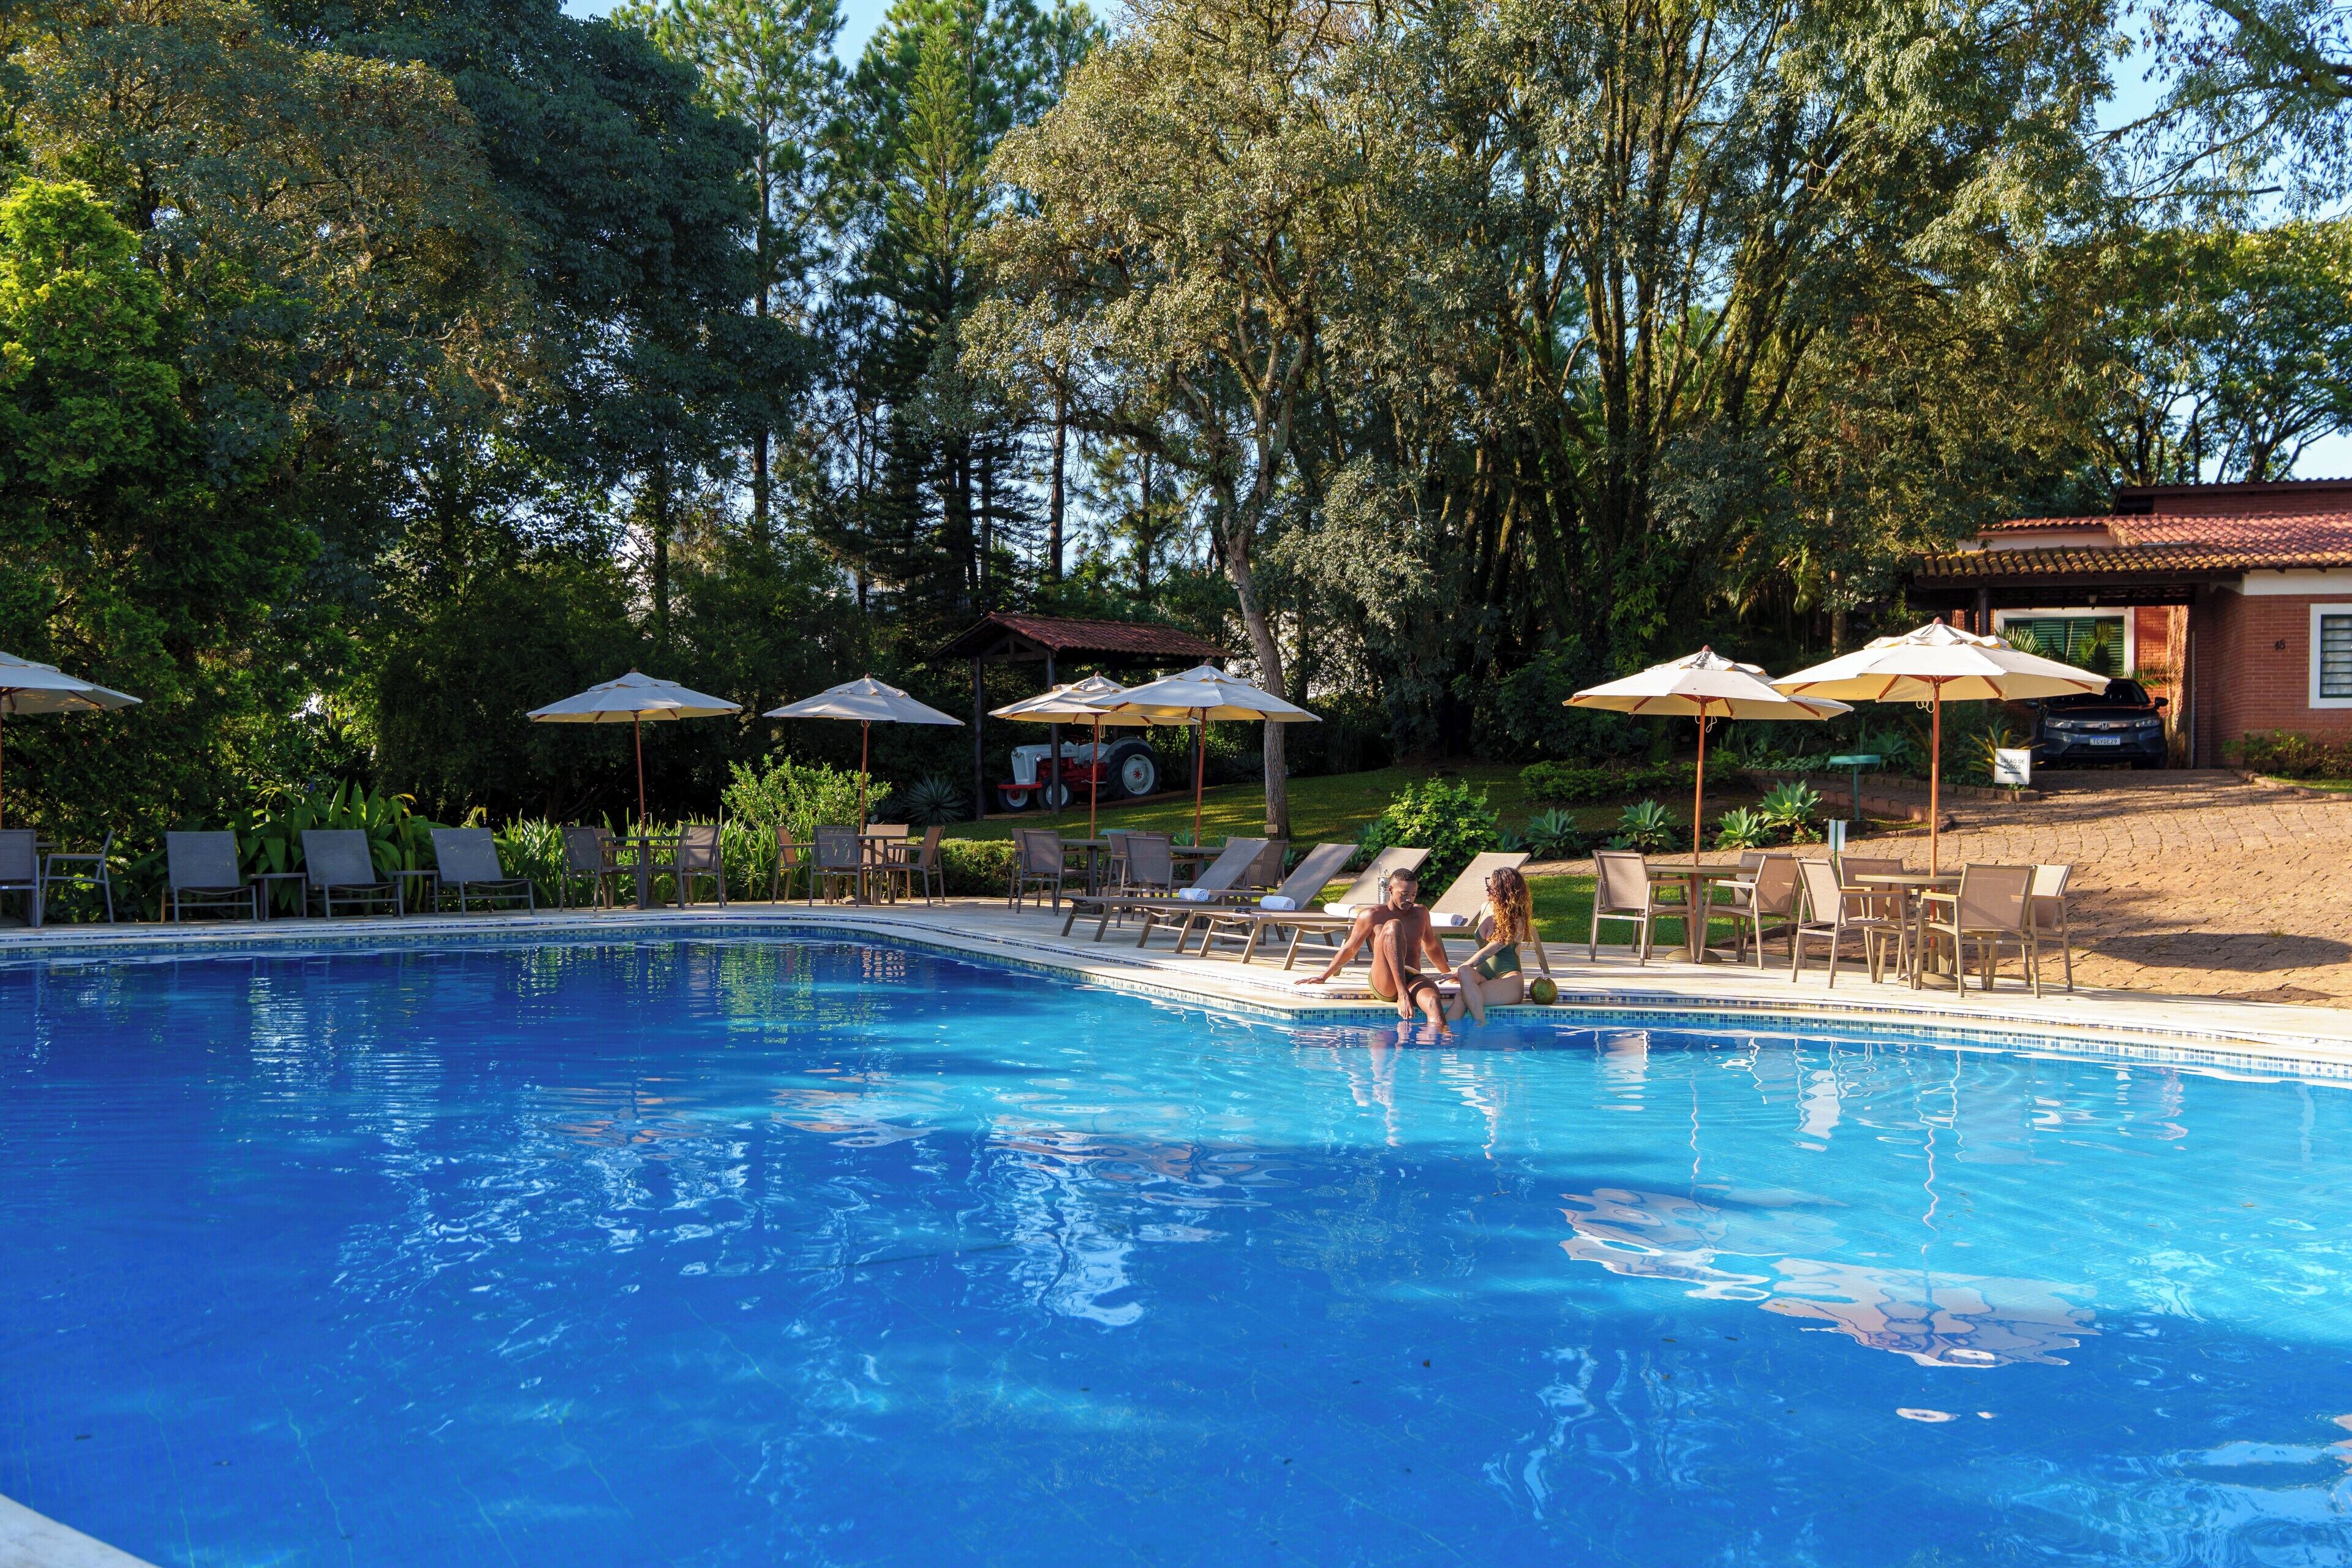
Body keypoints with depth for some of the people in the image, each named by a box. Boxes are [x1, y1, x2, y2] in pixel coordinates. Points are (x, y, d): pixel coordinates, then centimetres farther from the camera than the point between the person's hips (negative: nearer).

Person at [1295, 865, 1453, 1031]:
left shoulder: (1421, 914, 19)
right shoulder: (1372, 916, 6)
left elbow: (1432, 947, 35)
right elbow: (1349, 949, 15)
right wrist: (1324, 977, 18)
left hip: (1413, 979, 3)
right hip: (1383, 984, -3)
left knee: (1432, 999, -36)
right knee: (1393, 926, -28)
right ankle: (1403, 996, -40)